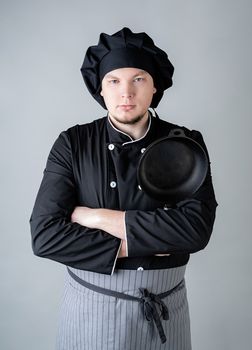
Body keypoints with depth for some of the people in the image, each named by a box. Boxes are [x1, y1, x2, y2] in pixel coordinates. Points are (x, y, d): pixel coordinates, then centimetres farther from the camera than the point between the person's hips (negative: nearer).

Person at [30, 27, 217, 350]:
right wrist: (139, 244, -19)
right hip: (89, 305, 0)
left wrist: (99, 218, -21)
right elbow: (45, 234, -17)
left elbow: (197, 227, -20)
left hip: (165, 309, 1)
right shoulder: (72, 144, -10)